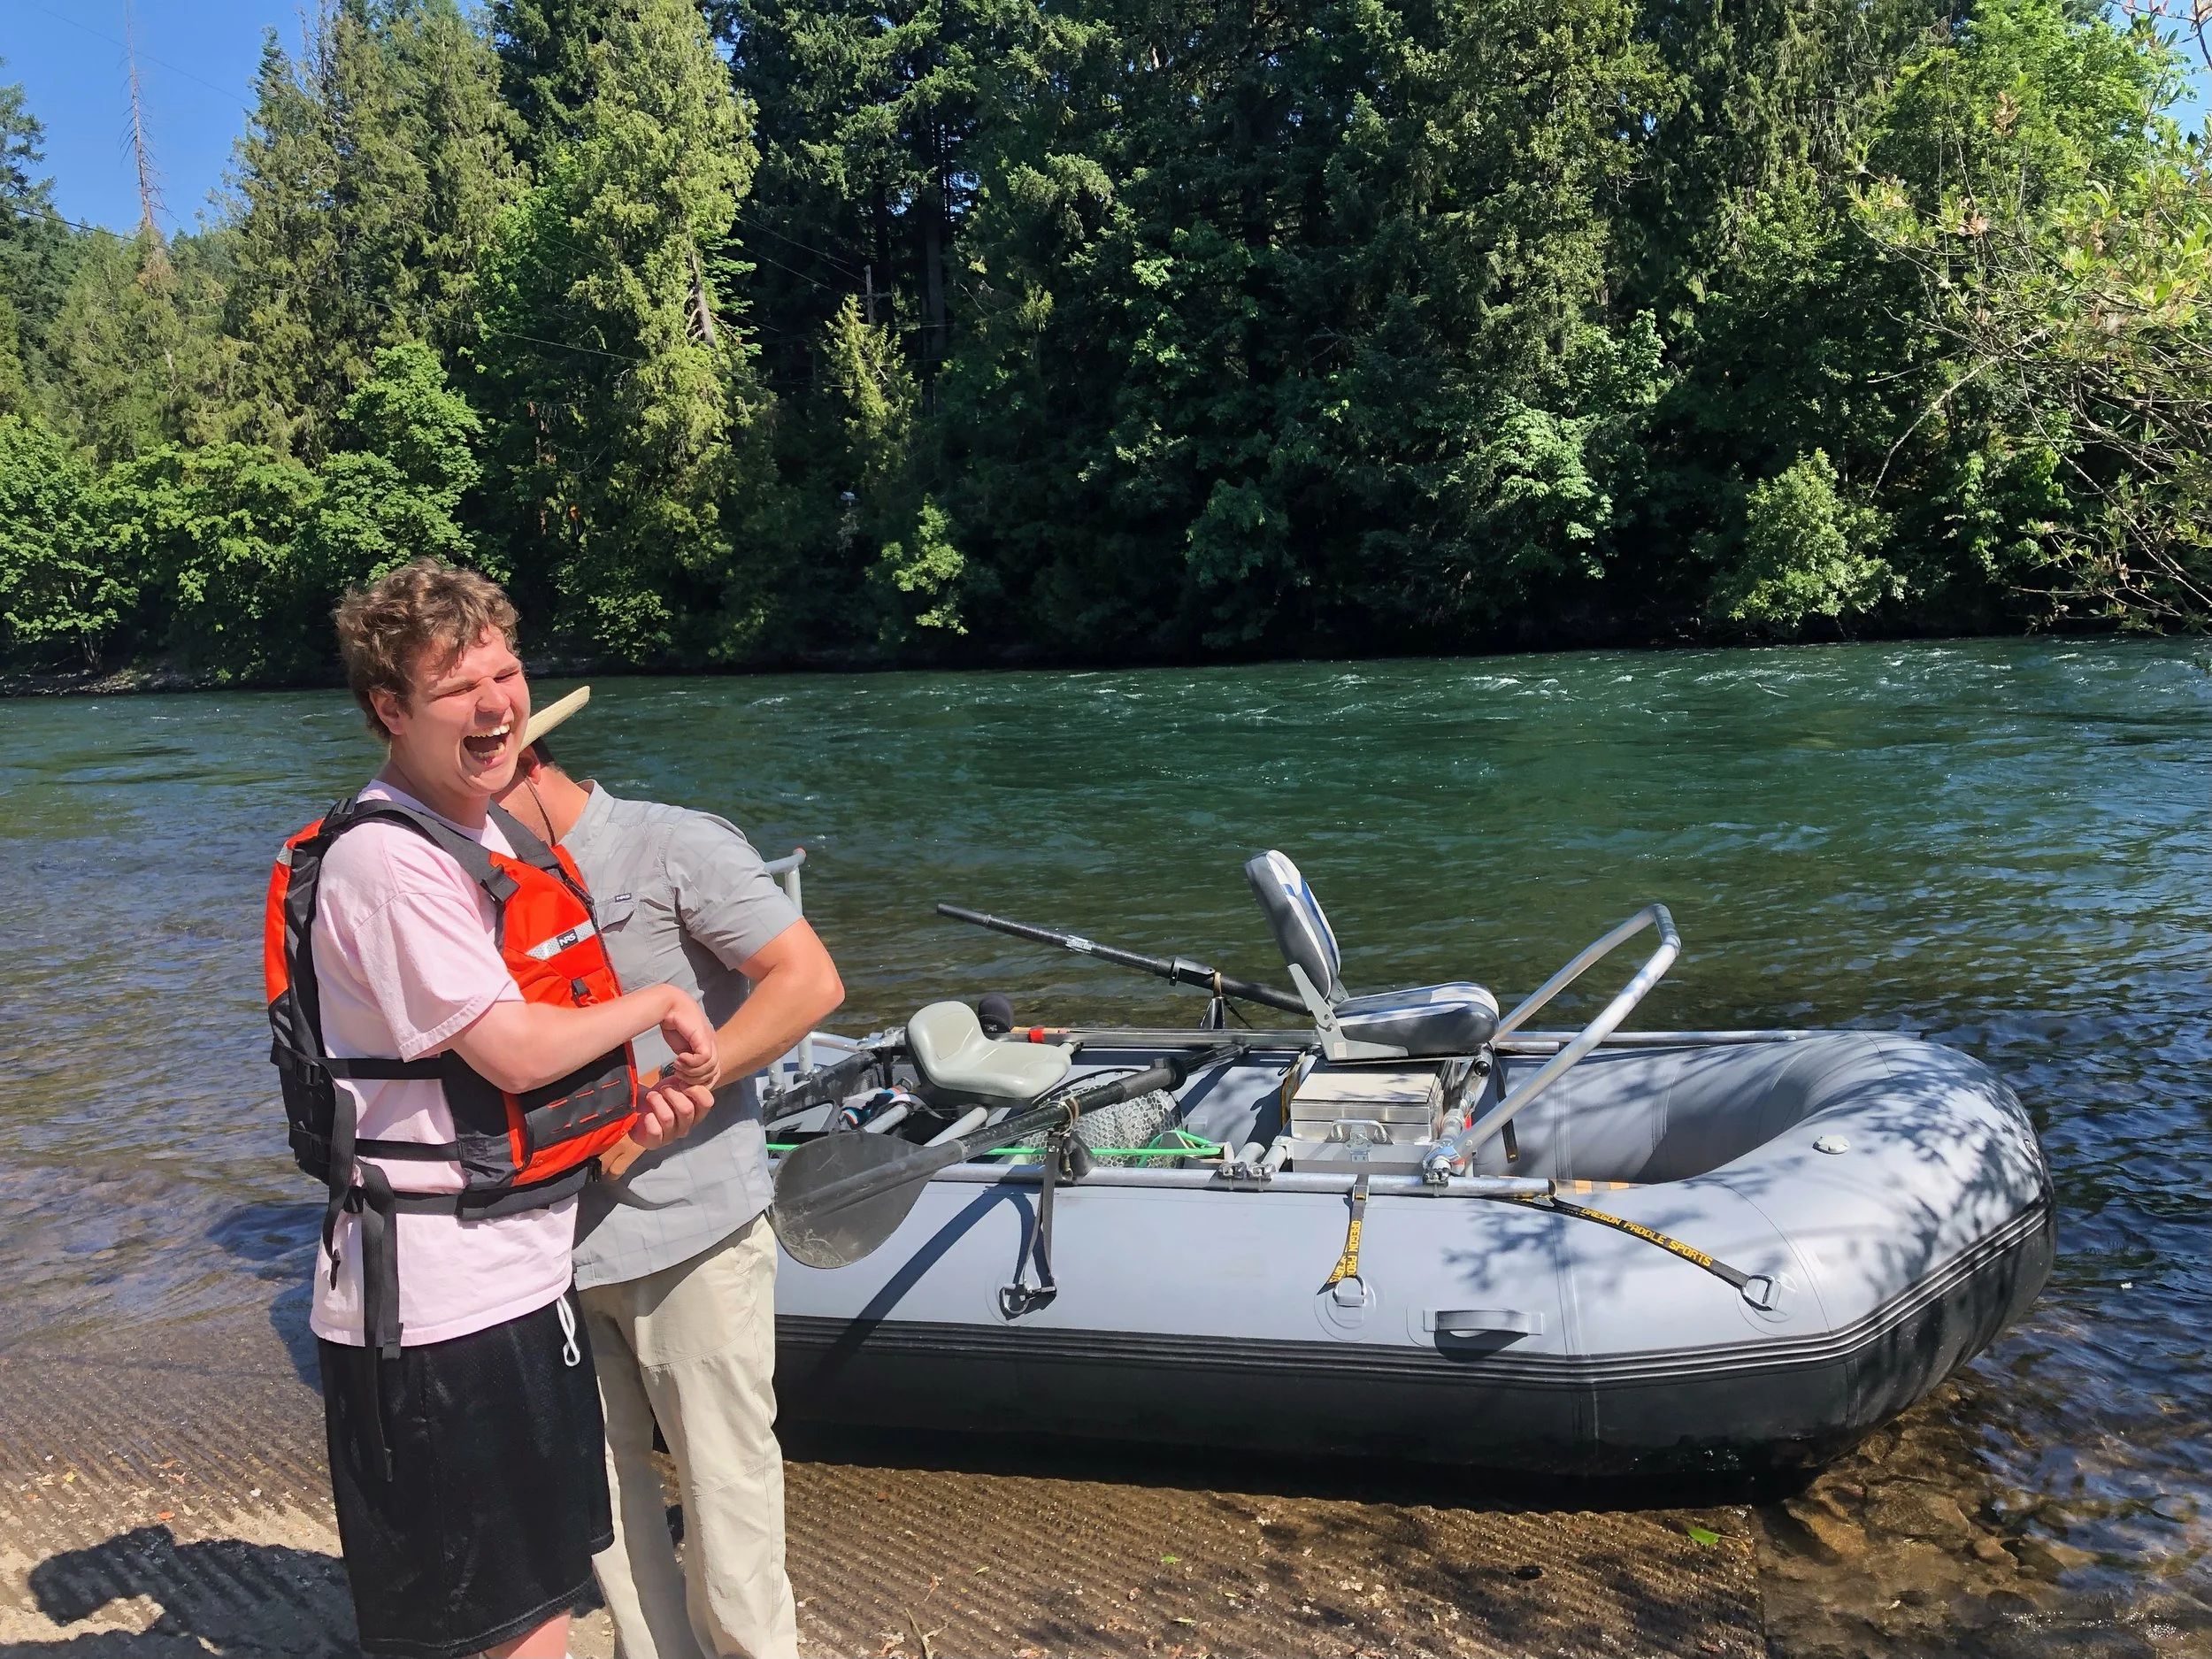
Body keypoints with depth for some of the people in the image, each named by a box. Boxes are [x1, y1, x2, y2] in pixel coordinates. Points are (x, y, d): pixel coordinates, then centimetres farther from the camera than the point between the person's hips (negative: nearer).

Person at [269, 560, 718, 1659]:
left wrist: (636, 1107, 0)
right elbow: (514, 1050, -24)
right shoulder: (384, 862, -20)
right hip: (435, 1304, -9)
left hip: (519, 1277, 9)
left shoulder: (496, 839, 10)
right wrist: (655, 1008, -8)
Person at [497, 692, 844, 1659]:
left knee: (722, 1472, 5)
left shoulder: (677, 848, -8)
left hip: (690, 1229, -6)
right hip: (561, 1241, 6)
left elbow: (809, 981, -16)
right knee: (599, 1473, 15)